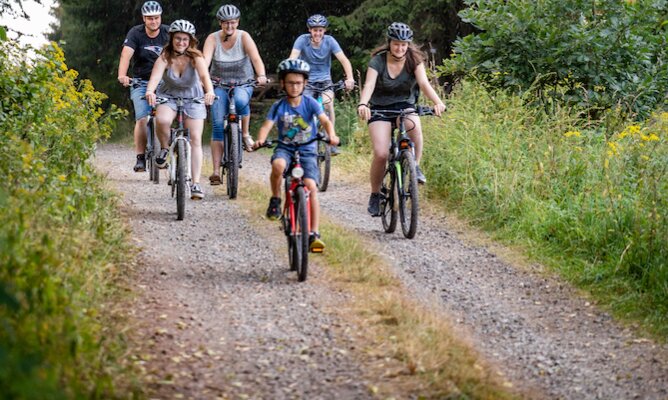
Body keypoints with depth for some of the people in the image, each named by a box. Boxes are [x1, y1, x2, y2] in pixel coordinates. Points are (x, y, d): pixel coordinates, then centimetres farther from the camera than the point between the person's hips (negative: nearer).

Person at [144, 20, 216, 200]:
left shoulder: (195, 57, -20)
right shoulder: (165, 57, -20)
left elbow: (204, 75, -37)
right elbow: (155, 76, -37)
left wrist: (209, 91, -58)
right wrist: (150, 91, -58)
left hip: (193, 98, 0)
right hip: (169, 96, 0)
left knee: (195, 139, -8)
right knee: (162, 120, -32)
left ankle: (196, 183, -5)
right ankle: (164, 148, -2)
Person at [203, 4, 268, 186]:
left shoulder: (244, 37, -11)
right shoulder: (213, 39, -10)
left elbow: (256, 58, -24)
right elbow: (205, 60, -24)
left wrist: (261, 75, -44)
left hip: (243, 82, -1)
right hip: (219, 84, 1)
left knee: (240, 101, -37)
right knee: (218, 125, -11)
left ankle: (245, 133, -12)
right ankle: (215, 171, -10)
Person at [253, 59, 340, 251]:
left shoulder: (310, 103, -5)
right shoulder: (279, 106, -4)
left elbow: (325, 121, -17)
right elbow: (267, 126, -14)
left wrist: (331, 135, -39)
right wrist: (260, 140, -36)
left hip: (307, 150, 0)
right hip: (285, 148, 0)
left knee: (311, 187, -18)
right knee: (278, 165, -36)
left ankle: (314, 234, -12)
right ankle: (275, 200, -9)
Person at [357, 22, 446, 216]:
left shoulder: (414, 60, -9)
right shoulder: (378, 61, -14)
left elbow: (424, 83, -23)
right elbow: (369, 85, -29)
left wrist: (437, 102, -43)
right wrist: (363, 104, -51)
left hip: (405, 105, 1)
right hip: (380, 108, -1)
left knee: (414, 127, -36)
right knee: (381, 154, -20)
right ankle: (375, 195, 1)